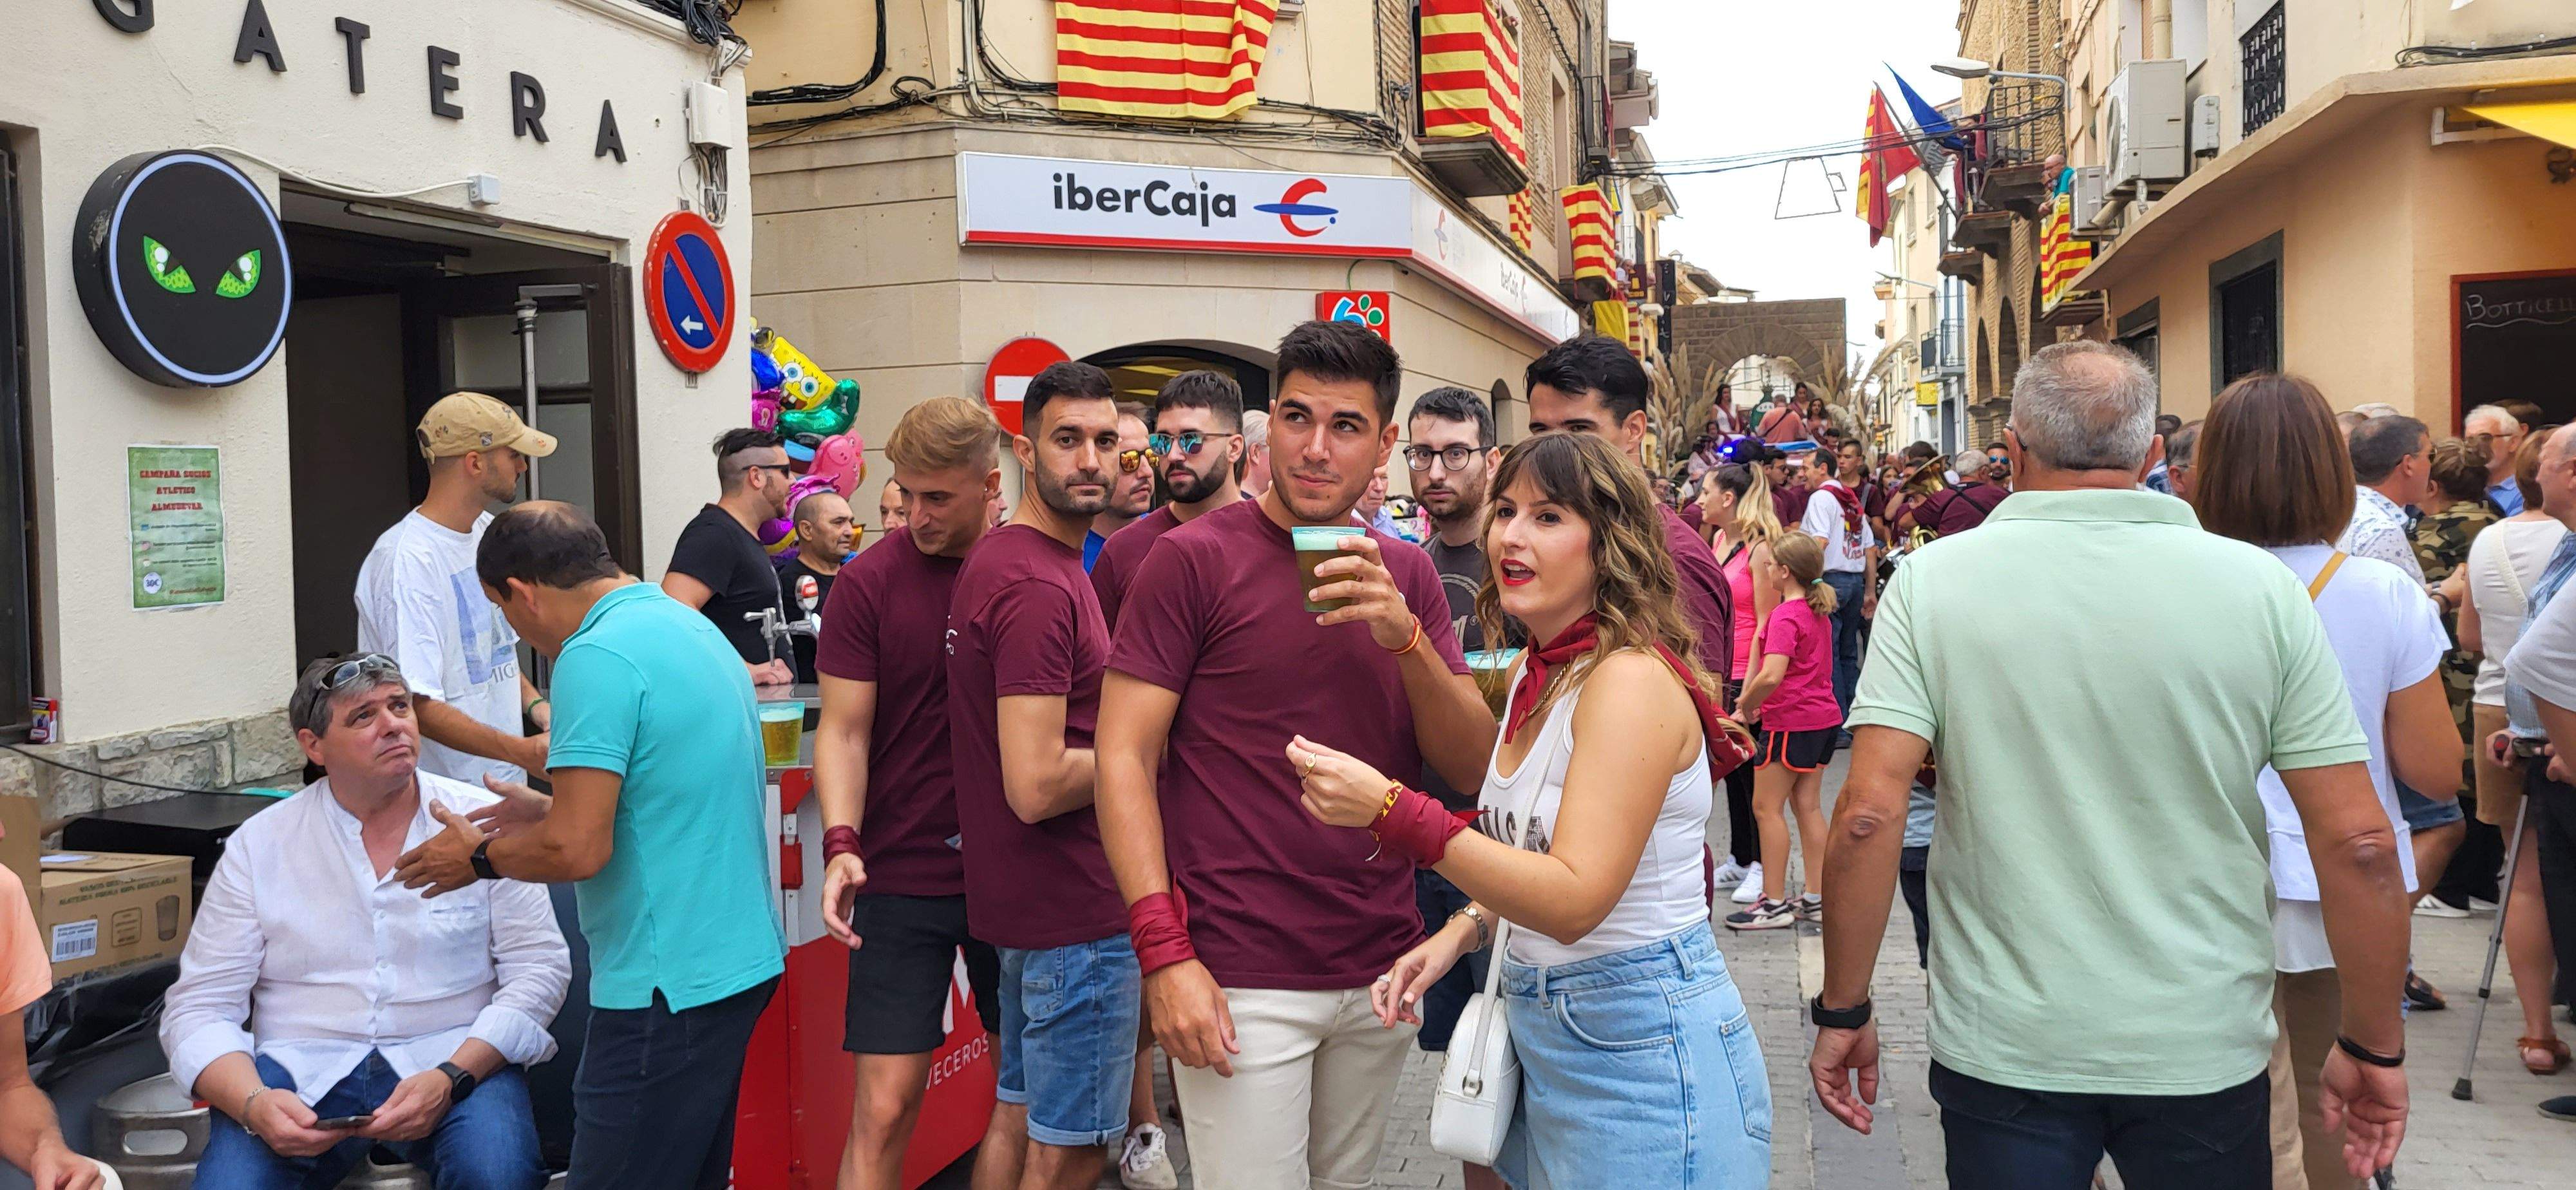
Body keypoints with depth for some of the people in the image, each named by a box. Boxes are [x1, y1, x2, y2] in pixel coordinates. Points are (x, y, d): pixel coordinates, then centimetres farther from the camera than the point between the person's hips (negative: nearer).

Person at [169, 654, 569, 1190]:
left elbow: (539, 969, -1)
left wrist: (451, 1078, -16)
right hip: (303, 1071, 1)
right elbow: (198, 1007, 5)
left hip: (458, 1061, -1)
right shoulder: (258, 845, 6)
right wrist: (255, 1104, -16)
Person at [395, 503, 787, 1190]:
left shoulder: (597, 657, -17)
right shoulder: (690, 626, 13)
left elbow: (579, 849, -20)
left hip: (671, 982, -10)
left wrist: (479, 859, -2)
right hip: (741, 959, 10)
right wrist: (548, 810, 24)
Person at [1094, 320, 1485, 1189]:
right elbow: (1123, 756, -10)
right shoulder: (1194, 560, -8)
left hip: (1383, 970, 5)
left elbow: (1473, 766, 3)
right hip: (1239, 981, -5)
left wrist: (1406, 635, -15)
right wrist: (1163, 953, -18)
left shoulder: (1406, 574, 7)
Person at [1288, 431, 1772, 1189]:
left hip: (1641, 1047, -8)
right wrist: (1463, 931, 0)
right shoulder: (1539, 673, 7)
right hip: (1540, 1031, 8)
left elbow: (1574, 899, -28)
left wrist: (1391, 811, -33)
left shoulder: (1633, 678, -21)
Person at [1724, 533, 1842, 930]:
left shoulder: (1785, 616, -17)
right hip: (1824, 717, 9)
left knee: (1767, 807, 0)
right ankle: (1817, 898, 16)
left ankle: (1774, 902, 2)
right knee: (1808, 805, 13)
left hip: (1790, 722, -9)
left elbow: (1772, 676, -29)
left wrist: (1747, 704, -11)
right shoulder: (1819, 611, 11)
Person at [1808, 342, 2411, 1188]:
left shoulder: (1934, 581, -8)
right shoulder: (2259, 587, -5)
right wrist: (2376, 1048, 6)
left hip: (2003, 1047, -1)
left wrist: (1843, 1012, -3)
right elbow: (2359, 840, -6)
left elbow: (1867, 815, -14)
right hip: (2205, 1049, 1)